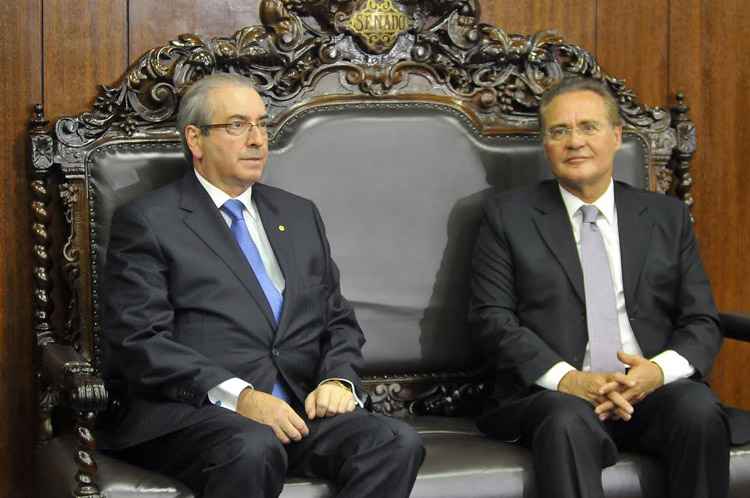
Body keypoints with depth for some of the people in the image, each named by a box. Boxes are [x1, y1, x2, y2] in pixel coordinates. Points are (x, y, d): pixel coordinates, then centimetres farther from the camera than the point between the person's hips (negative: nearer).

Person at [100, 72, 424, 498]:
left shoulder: (299, 214, 22)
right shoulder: (148, 221, 4)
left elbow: (339, 320, 21)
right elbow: (139, 340, -6)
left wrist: (338, 380, -1)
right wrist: (238, 396, -17)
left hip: (300, 409, 5)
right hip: (193, 411, -5)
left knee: (398, 443, -24)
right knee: (253, 450, -39)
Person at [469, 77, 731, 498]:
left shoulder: (668, 217, 16)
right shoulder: (508, 215, 10)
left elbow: (701, 322, 11)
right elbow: (492, 318, 1)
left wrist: (661, 369, -12)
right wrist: (567, 378, -15)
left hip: (652, 388, 3)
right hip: (553, 392, -2)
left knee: (700, 412, -30)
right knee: (568, 422, -36)